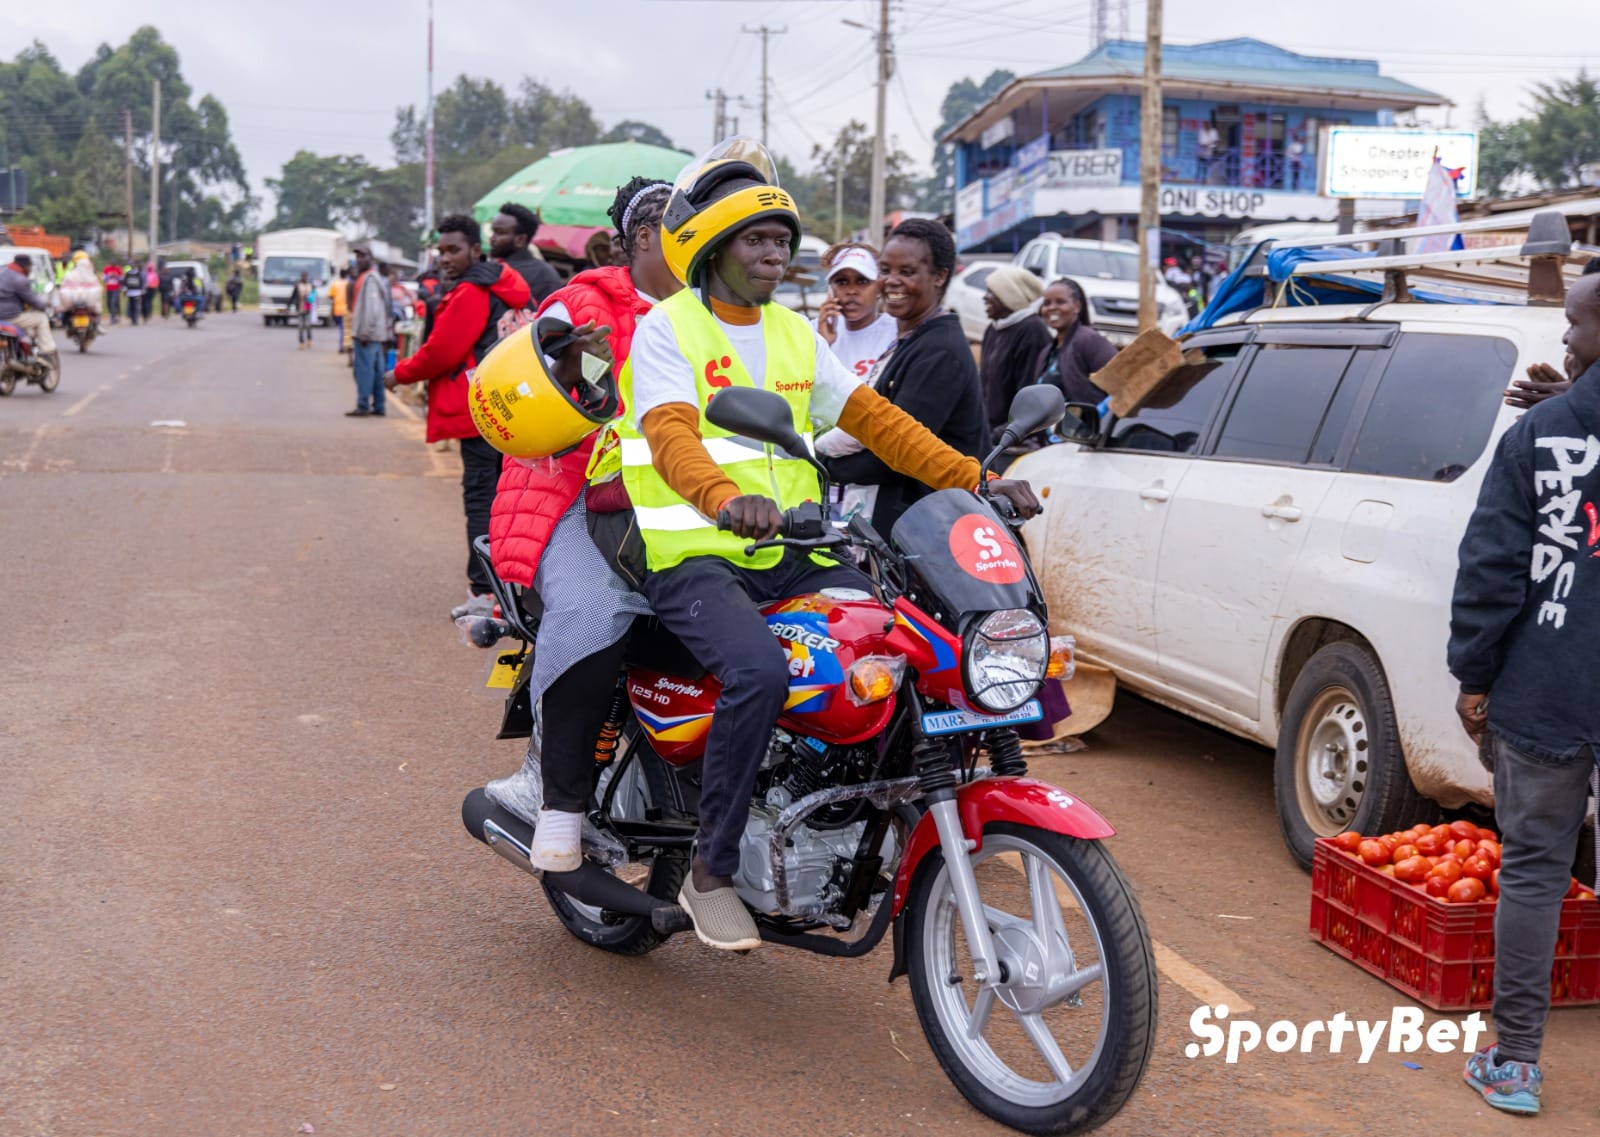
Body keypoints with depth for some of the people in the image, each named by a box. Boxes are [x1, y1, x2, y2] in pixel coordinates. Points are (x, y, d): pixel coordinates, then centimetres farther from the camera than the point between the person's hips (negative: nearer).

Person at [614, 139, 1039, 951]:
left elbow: (871, 418, 11)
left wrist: (976, 480, -2)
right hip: (696, 558, -6)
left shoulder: (794, 334, 18)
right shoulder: (666, 329, -2)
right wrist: (727, 499, -42)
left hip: (792, 553, 7)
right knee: (760, 672, -33)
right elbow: (671, 434, -20)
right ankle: (710, 874, -17)